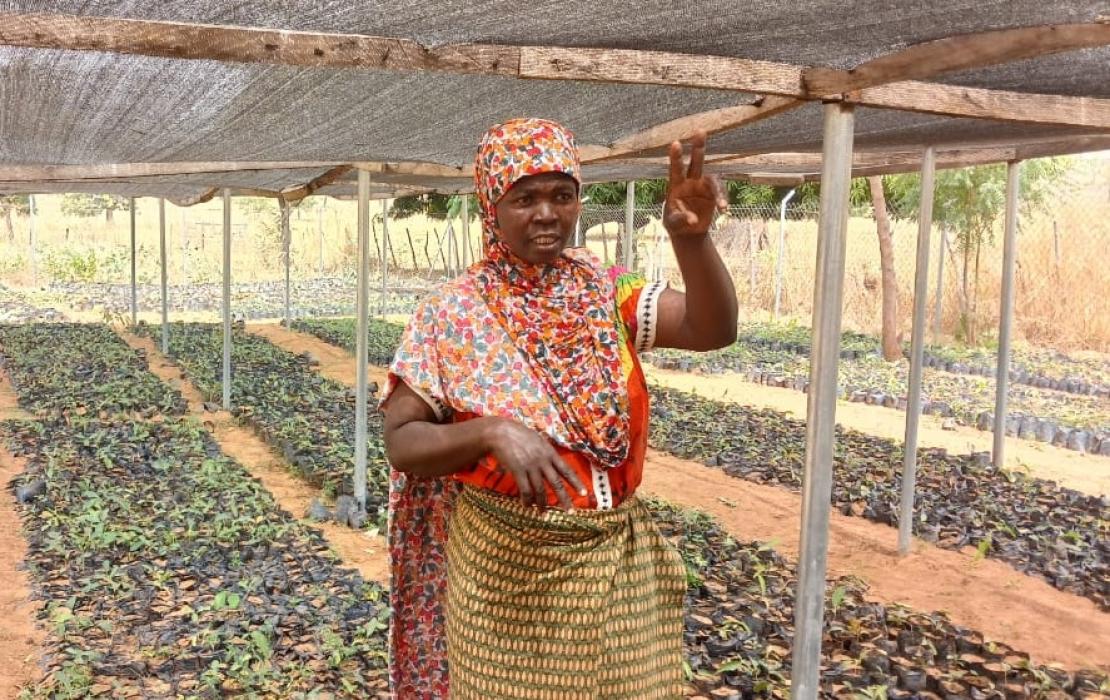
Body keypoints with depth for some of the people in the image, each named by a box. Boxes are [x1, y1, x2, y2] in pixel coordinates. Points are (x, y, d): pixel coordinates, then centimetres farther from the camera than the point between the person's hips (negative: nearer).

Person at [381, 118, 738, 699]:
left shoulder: (607, 294, -1)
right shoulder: (451, 314, -7)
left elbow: (713, 329, -16)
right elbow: (401, 442, -9)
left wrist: (691, 236, -34)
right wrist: (492, 431, -27)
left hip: (617, 563, 2)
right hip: (502, 567, -2)